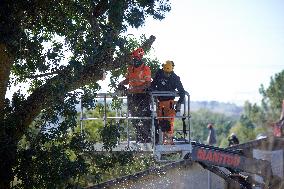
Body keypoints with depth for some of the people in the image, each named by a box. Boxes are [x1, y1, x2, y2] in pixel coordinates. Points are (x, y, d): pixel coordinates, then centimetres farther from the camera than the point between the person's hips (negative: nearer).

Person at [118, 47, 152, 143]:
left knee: (144, 116, -8)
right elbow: (127, 80, 23)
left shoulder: (145, 69, -7)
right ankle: (139, 137, 18)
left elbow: (148, 84, -11)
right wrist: (122, 83, 3)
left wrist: (137, 88, -22)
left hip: (142, 95, -7)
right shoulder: (130, 68, 13)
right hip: (132, 95, 7)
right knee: (134, 117, 10)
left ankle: (148, 137, -4)